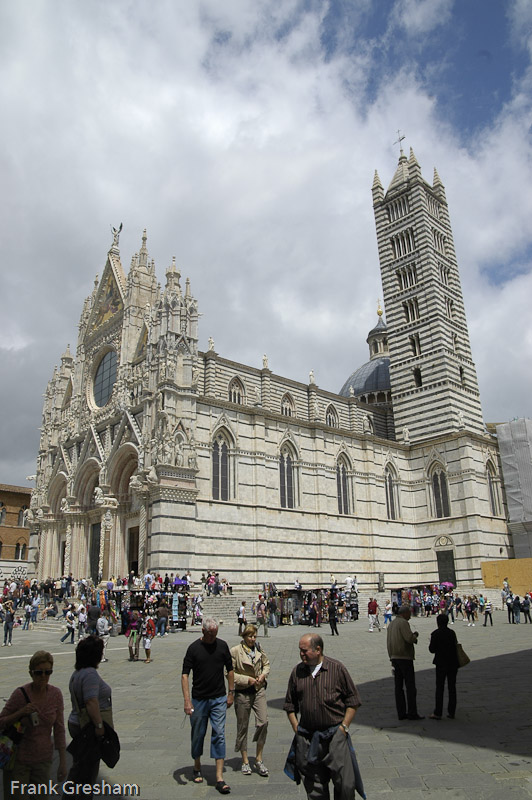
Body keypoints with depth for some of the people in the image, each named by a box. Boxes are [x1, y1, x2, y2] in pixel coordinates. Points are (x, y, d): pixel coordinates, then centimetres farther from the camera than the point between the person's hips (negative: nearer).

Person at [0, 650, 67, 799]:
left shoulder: (56, 694, -7)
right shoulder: (21, 693, -17)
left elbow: (59, 729, 0)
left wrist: (63, 762, -1)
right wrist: (20, 713, -26)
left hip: (44, 759, 3)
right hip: (19, 759, -3)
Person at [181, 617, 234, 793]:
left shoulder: (222, 645, -2)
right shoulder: (194, 648, -9)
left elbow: (230, 670, 9)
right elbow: (185, 675, -10)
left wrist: (231, 693, 7)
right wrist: (187, 701, -17)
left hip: (219, 699, 1)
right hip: (199, 699, -1)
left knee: (219, 735, -4)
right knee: (198, 734, 12)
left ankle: (219, 778, 0)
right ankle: (197, 767, 35)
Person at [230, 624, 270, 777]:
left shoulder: (259, 649, 4)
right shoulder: (235, 651, -10)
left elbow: (266, 664, 17)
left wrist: (263, 674, -3)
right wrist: (247, 680, -15)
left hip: (259, 690, 3)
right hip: (242, 692, -3)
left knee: (263, 722, -7)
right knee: (242, 727, 8)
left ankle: (259, 759, 10)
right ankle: (245, 761, 25)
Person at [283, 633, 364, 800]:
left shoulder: (336, 668, -4)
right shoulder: (297, 671, 4)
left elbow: (353, 700, 1)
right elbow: (290, 704, 13)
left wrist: (344, 726, -4)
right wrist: (295, 726, 4)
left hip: (335, 734, -2)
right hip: (307, 738, 3)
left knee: (345, 784, 0)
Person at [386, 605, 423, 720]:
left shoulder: (391, 624, 16)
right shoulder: (403, 623, -12)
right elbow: (410, 638, -23)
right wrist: (415, 634, -2)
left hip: (394, 658, 8)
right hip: (405, 657, -8)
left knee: (398, 686, 8)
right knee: (410, 686, -2)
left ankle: (401, 713, 10)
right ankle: (412, 713, 0)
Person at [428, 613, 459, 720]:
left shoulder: (435, 634, -11)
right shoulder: (452, 633, 3)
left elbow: (432, 650, -11)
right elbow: (455, 646, 8)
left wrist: (431, 644, 8)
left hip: (441, 664, -4)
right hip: (453, 663, 5)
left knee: (439, 688, 1)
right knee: (452, 687, 11)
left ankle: (437, 713, 2)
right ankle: (451, 712, 14)